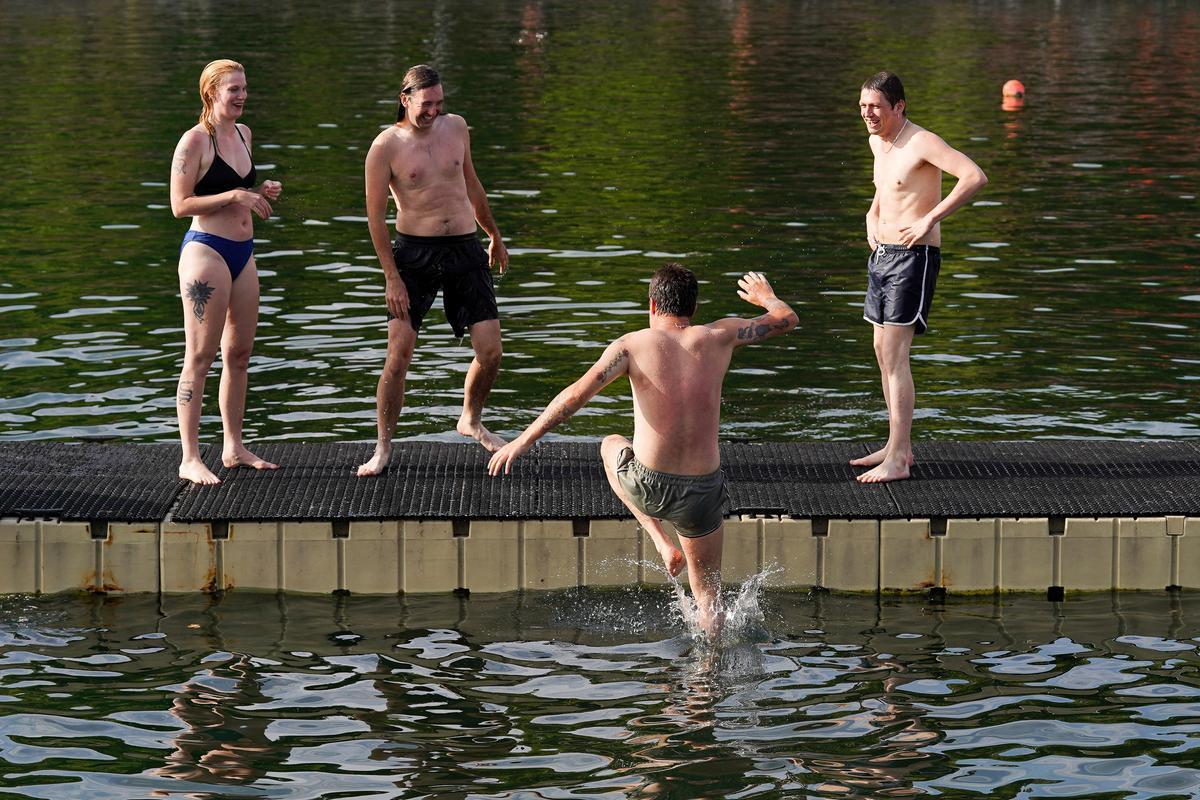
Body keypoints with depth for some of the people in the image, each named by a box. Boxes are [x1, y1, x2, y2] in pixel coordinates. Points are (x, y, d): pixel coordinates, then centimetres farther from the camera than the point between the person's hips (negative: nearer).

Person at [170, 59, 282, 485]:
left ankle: (234, 448, 25)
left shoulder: (243, 134, 12)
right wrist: (235, 196, -20)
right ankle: (190, 459, -5)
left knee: (239, 354, 14)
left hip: (242, 253, 8)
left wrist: (261, 193, 6)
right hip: (206, 251, -8)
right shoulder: (195, 140, -12)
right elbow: (180, 204, -16)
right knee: (200, 357, -7)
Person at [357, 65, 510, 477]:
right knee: (399, 354, -10)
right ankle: (383, 447, 3)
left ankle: (471, 421, 27)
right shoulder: (386, 146, -7)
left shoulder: (455, 126, 6)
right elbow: (375, 215, -6)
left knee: (490, 352, 0)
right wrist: (391, 277, -11)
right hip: (414, 253, -4)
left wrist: (494, 236, 28)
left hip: (465, 249, 4)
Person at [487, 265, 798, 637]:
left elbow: (578, 393, -16)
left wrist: (523, 441, -13)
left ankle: (661, 542, 20)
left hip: (648, 487, -2)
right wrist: (766, 296, 38)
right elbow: (787, 320, 15)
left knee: (611, 446, 33)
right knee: (707, 591, 24)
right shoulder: (718, 337, 2)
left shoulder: (634, 344, -4)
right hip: (703, 491, 2)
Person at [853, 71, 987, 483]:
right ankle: (899, 445, 23)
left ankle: (897, 462, -13)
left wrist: (930, 219, -29)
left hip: (914, 257, -9)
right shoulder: (878, 141, 11)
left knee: (894, 355, -13)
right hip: (882, 254, 9)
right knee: (883, 351, 13)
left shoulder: (922, 142, -17)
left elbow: (976, 176, -29)